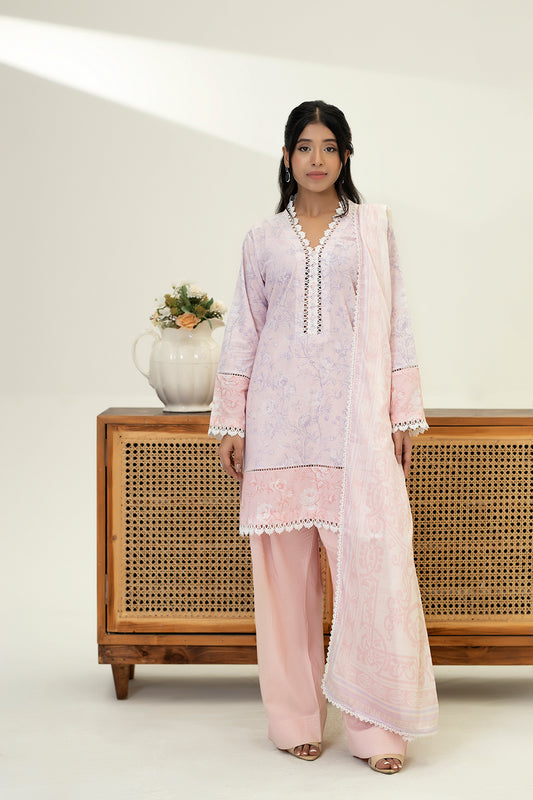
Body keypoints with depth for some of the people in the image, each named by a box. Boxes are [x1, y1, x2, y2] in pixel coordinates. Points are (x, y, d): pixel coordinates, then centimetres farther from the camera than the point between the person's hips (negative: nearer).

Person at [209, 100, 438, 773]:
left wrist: (403, 414, 2)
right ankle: (296, 718, 13)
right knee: (284, 564, 2)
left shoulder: (372, 226, 9)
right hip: (280, 414, 2)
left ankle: (377, 724, 0)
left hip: (354, 412, -1)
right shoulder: (263, 238, 12)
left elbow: (394, 322, 7)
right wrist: (230, 423, 6)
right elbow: (243, 331, 12)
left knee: (371, 555, -8)